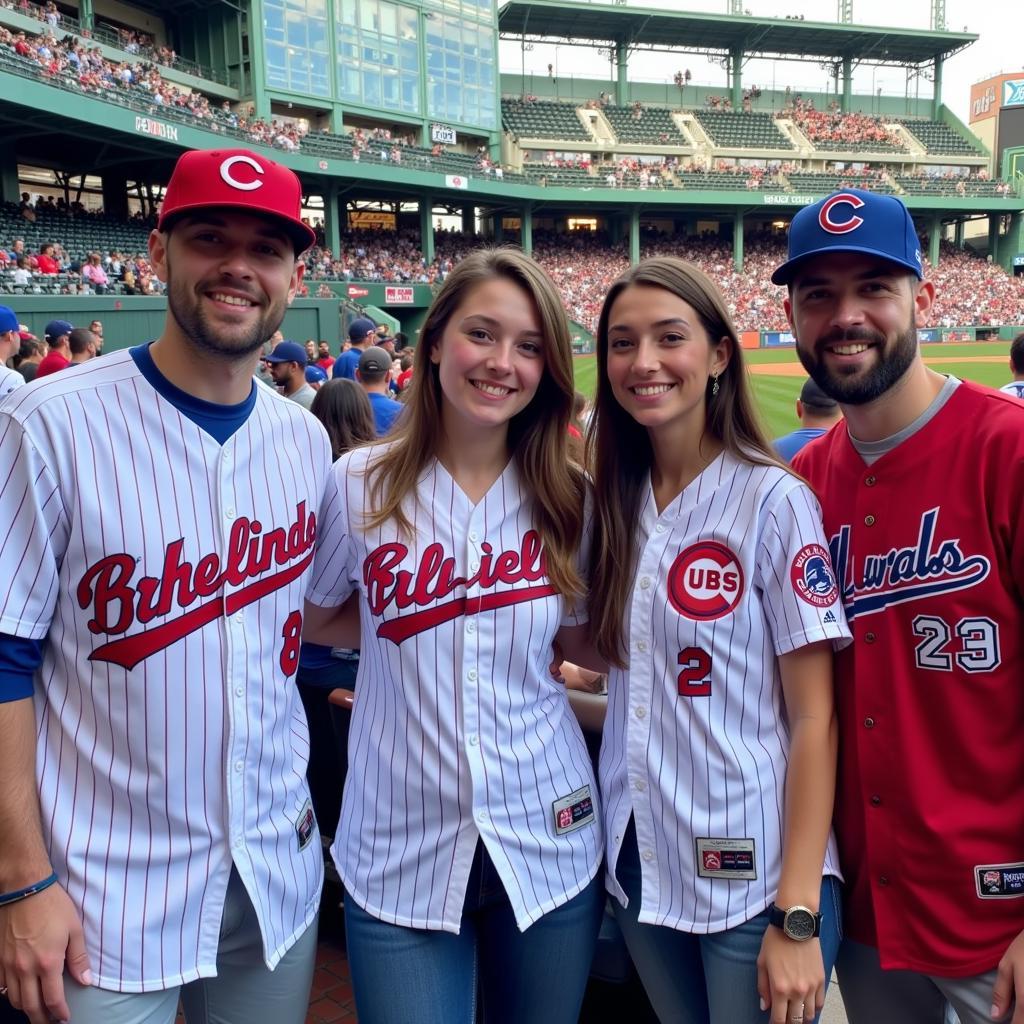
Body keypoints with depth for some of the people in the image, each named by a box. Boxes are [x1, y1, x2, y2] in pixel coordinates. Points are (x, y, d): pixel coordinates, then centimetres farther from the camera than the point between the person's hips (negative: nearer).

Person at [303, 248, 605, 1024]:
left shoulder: (567, 498, -2)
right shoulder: (362, 484, -6)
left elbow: (589, 646, 7)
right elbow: (314, 619, 6)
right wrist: (413, 624, -5)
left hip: (548, 842, 2)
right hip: (400, 851, -1)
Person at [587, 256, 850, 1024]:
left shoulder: (773, 501, -13)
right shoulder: (613, 502, 2)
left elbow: (814, 718, -12)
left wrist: (798, 916, -14)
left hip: (754, 881, -5)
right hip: (639, 870, 5)